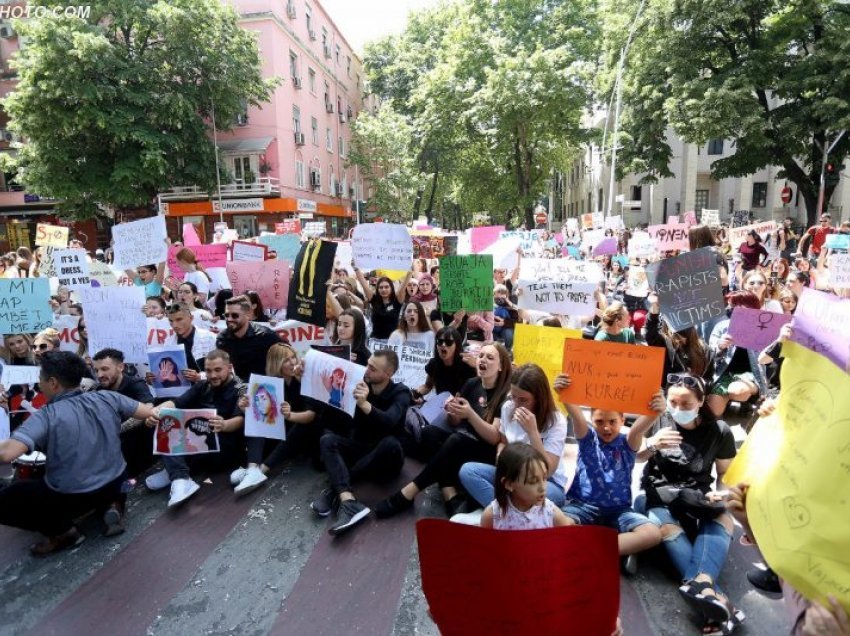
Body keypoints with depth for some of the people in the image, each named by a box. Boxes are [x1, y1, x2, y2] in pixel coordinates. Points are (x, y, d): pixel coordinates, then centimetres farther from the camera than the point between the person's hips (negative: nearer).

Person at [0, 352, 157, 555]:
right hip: (115, 485, 5)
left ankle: (63, 531, 5)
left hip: (70, 498, -5)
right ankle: (107, 506, 15)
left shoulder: (46, 416, -19)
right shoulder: (107, 398, -7)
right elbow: (150, 413, 2)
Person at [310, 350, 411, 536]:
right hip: (359, 449, 4)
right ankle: (349, 503, -43)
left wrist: (365, 404, -49)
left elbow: (389, 421, -32)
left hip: (385, 460, -4)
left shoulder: (401, 392, -11)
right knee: (327, 440, -22)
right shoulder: (361, 384, 1)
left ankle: (335, 489, -28)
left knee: (390, 443, -36)